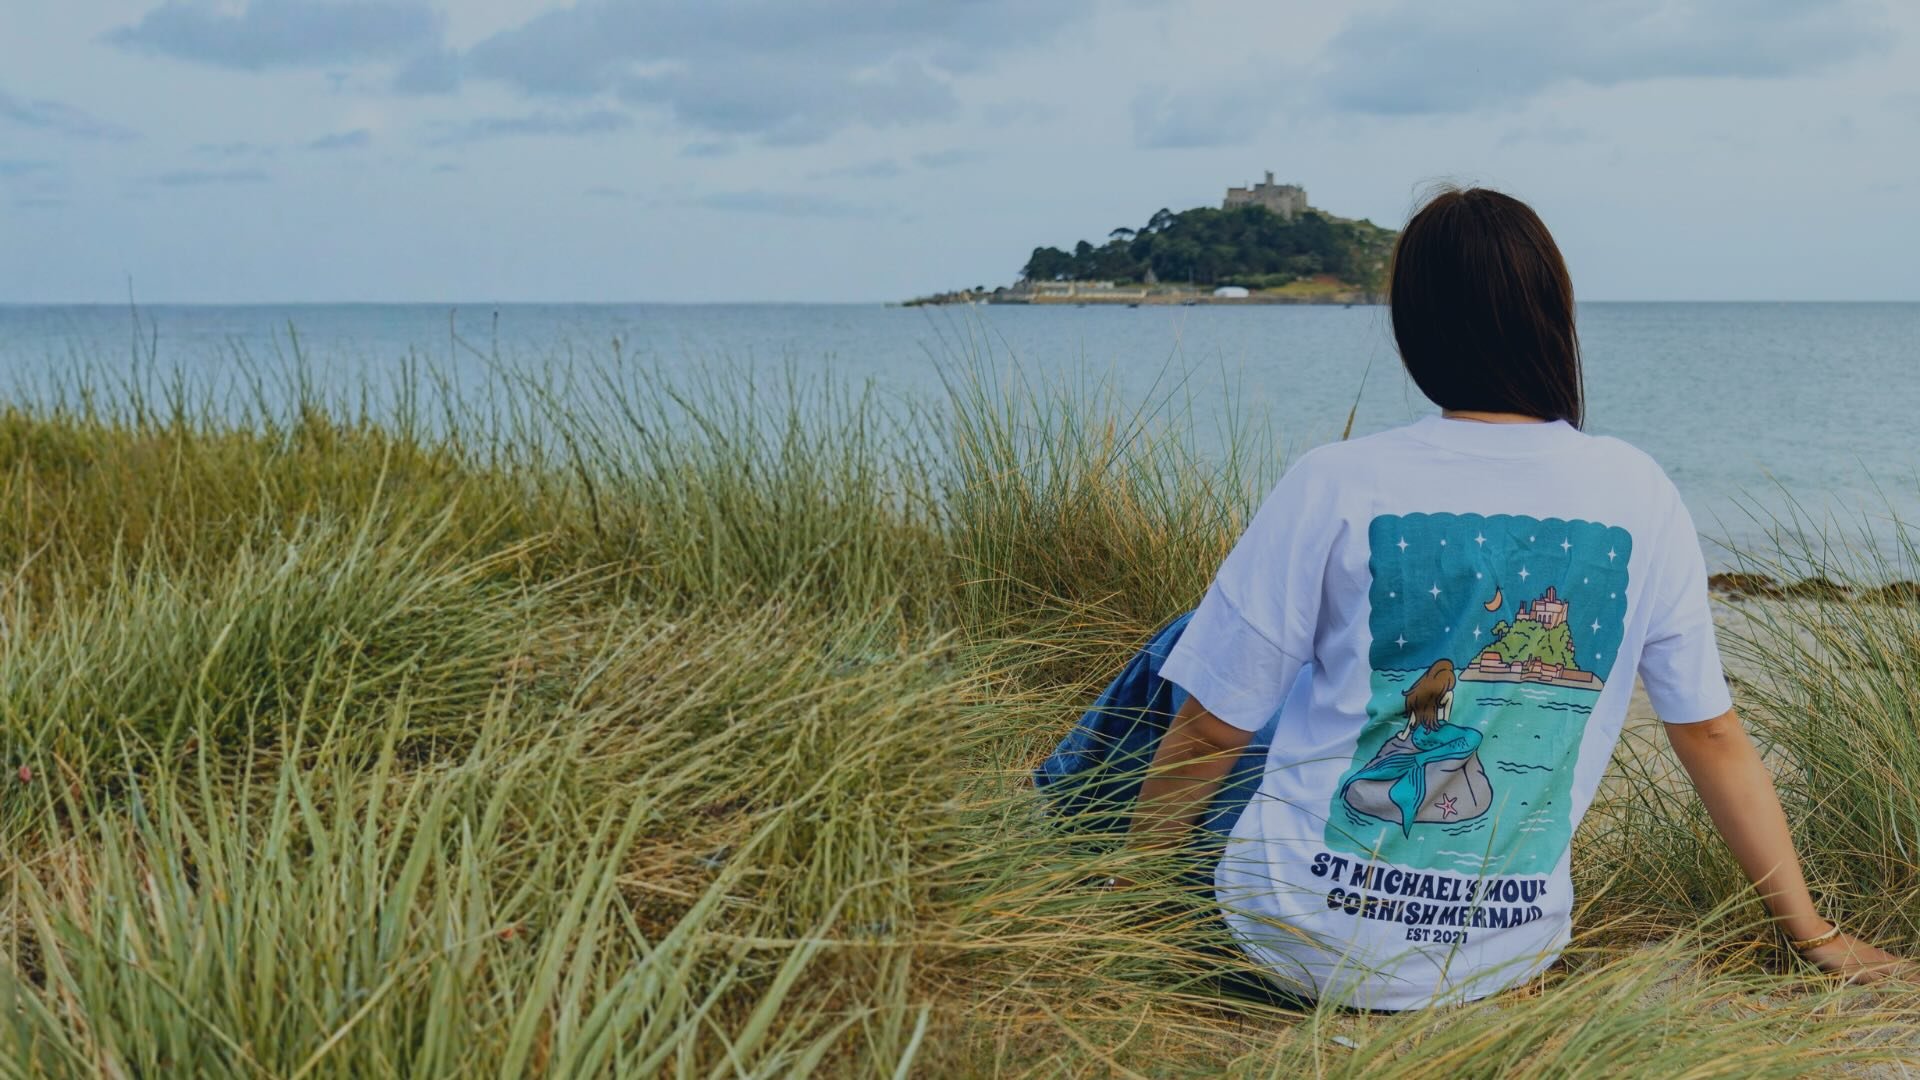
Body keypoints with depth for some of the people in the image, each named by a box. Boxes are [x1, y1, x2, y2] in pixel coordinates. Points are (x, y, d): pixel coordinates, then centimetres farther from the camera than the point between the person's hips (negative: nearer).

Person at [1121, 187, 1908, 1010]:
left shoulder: (1335, 487, -15)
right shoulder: (1637, 496, -5)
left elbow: (1210, 732, -9)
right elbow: (1712, 735, 2)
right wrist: (1818, 939, 14)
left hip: (1310, 938, -3)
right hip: (1510, 954, 4)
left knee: (1185, 639, 18)